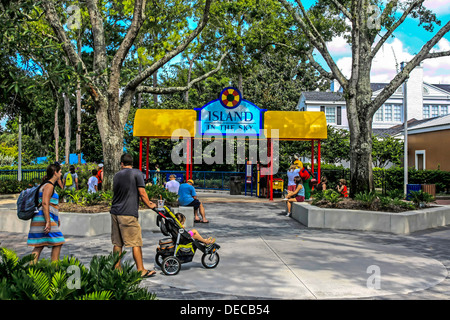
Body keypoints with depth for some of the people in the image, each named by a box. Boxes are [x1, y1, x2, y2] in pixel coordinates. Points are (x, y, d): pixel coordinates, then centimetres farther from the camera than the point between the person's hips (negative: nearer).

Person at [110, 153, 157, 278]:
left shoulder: (117, 175, 15)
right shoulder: (136, 173, -2)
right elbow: (142, 193, -9)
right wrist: (150, 205, 7)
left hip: (115, 212, 6)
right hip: (128, 213, -6)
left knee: (117, 243, 12)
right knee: (136, 243, -1)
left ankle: (117, 269, 18)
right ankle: (141, 270, 2)